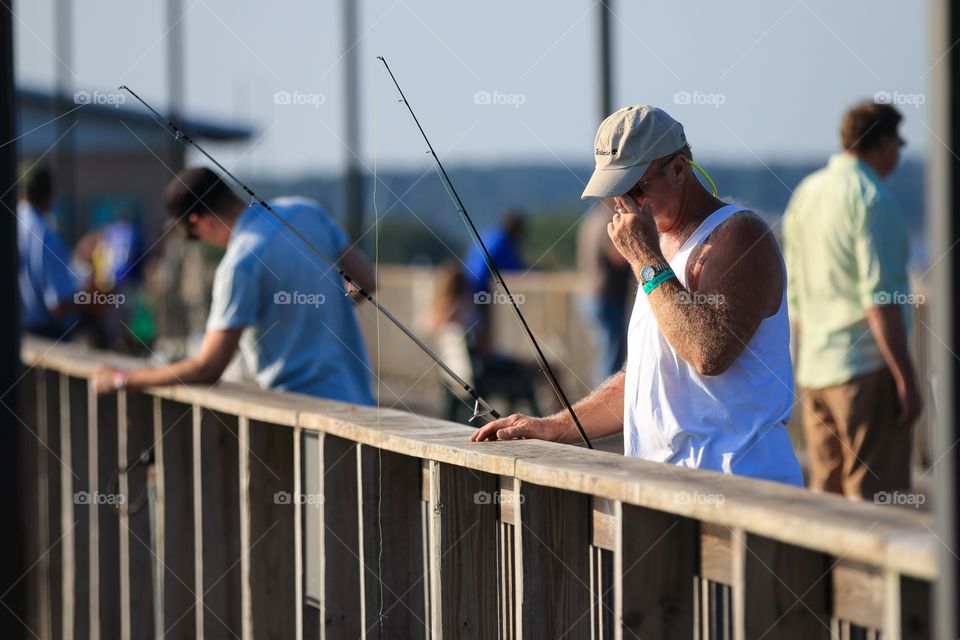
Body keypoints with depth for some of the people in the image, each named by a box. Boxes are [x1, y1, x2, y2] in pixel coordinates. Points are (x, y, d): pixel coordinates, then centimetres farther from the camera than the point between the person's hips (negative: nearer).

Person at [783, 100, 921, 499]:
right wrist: (906, 379, -16)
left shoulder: (805, 193, 13)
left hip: (814, 371, 8)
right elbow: (879, 298, -17)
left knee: (826, 494, 12)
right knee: (874, 497, -7)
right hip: (865, 366, -8)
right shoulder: (873, 199, -11)